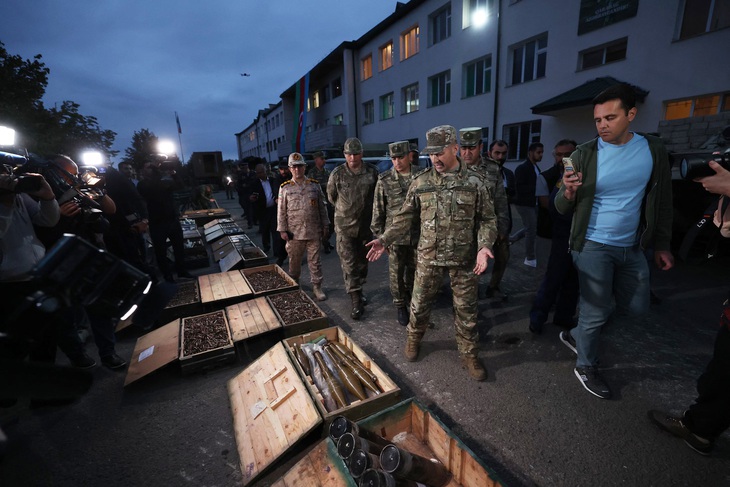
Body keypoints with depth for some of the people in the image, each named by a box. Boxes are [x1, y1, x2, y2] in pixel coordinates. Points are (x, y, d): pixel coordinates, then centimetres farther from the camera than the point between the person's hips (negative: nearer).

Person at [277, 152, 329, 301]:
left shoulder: (315, 185, 3)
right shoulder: (285, 188, 0)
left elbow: (322, 208, 6)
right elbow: (281, 211, 1)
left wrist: (325, 226, 4)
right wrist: (282, 230, -4)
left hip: (314, 232, 0)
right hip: (294, 233, 0)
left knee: (315, 261, 7)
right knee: (294, 261, 14)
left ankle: (317, 286, 19)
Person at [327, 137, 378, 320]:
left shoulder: (372, 172, -4)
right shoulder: (337, 174, -7)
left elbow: (377, 195, 10)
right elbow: (331, 196, 8)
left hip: (365, 225, 2)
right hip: (344, 226, -2)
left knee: (362, 262, 15)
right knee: (349, 265, -3)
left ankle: (359, 290, 36)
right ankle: (356, 302, 4)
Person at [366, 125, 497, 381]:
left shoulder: (474, 182, -3)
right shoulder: (421, 181, -1)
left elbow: (487, 220, 0)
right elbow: (405, 216, 1)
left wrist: (484, 246, -17)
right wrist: (384, 239, -9)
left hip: (464, 259, 0)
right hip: (428, 257, 1)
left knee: (466, 309, 11)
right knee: (420, 303, 13)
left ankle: (469, 354, 32)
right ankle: (413, 339, 40)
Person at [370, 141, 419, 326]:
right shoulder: (384, 180, -6)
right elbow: (378, 211, -1)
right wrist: (380, 237, -1)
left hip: (418, 235, 2)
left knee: (414, 271, 17)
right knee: (396, 274, 8)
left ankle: (410, 298, 42)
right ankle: (400, 305, 29)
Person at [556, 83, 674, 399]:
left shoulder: (653, 150, 0)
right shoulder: (584, 155, -10)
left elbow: (661, 202, 8)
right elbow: (563, 209, -9)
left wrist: (662, 245, 8)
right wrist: (569, 191, -31)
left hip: (632, 247, 5)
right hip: (593, 245, -5)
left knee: (636, 307, 15)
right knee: (597, 312, 2)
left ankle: (575, 334, 35)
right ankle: (586, 367, 26)